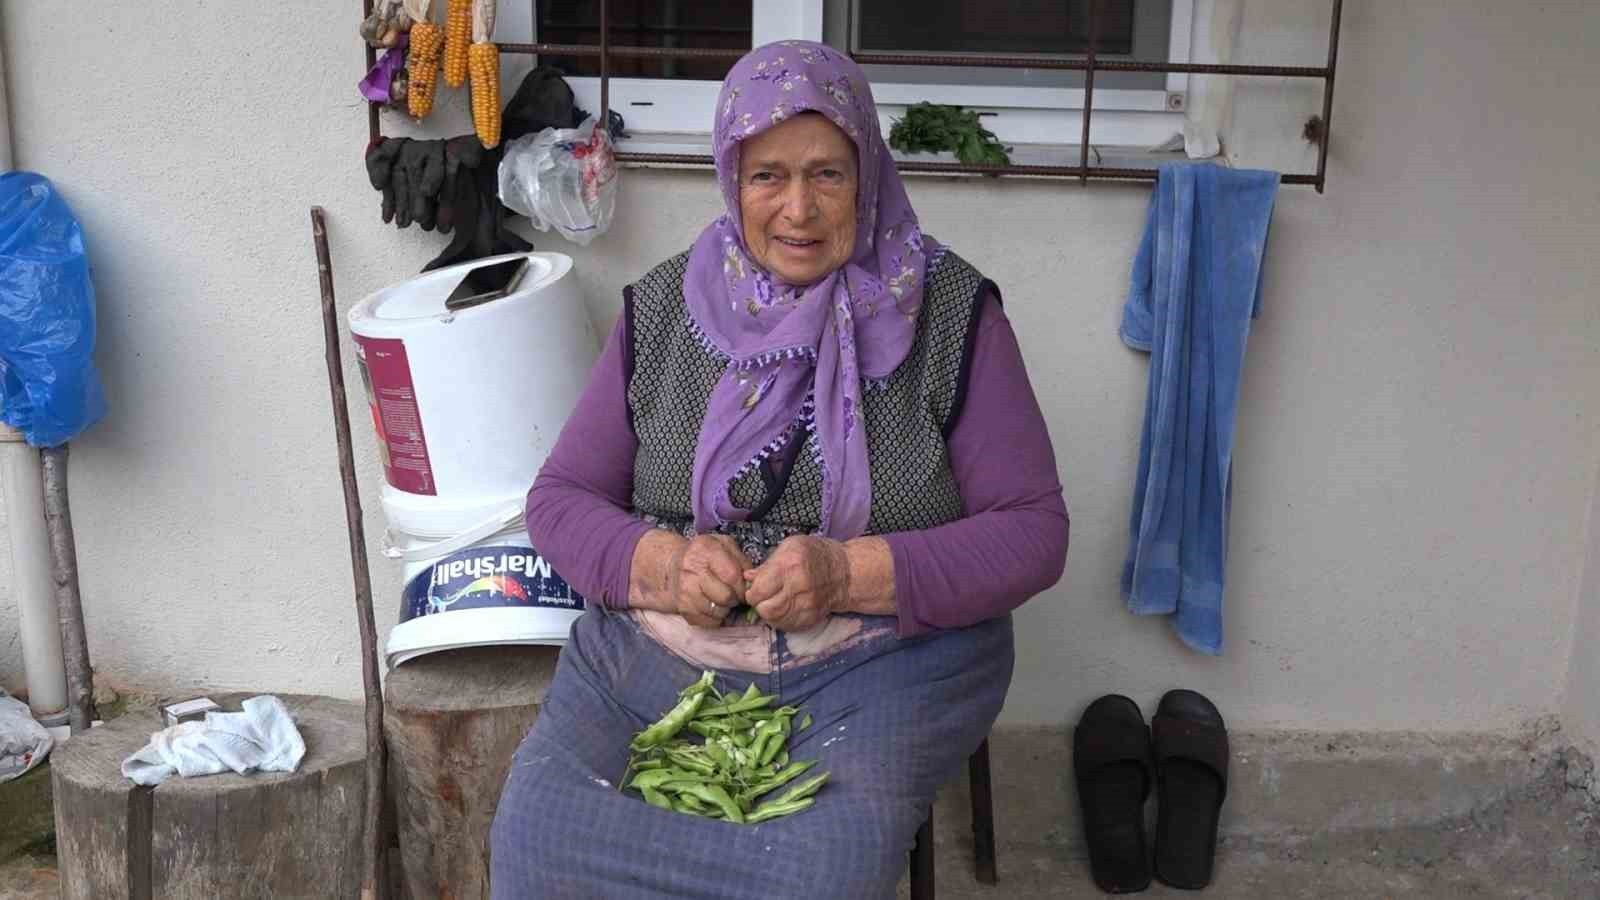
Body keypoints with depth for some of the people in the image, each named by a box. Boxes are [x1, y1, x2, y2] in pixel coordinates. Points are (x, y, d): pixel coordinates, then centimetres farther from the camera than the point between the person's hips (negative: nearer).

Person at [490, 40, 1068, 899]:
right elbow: (559, 498, 9)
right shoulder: (663, 307, 5)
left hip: (878, 662, -2)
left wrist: (854, 572, -19)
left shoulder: (948, 312, -3)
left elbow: (1034, 532, -4)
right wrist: (662, 563, -13)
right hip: (655, 653, 3)